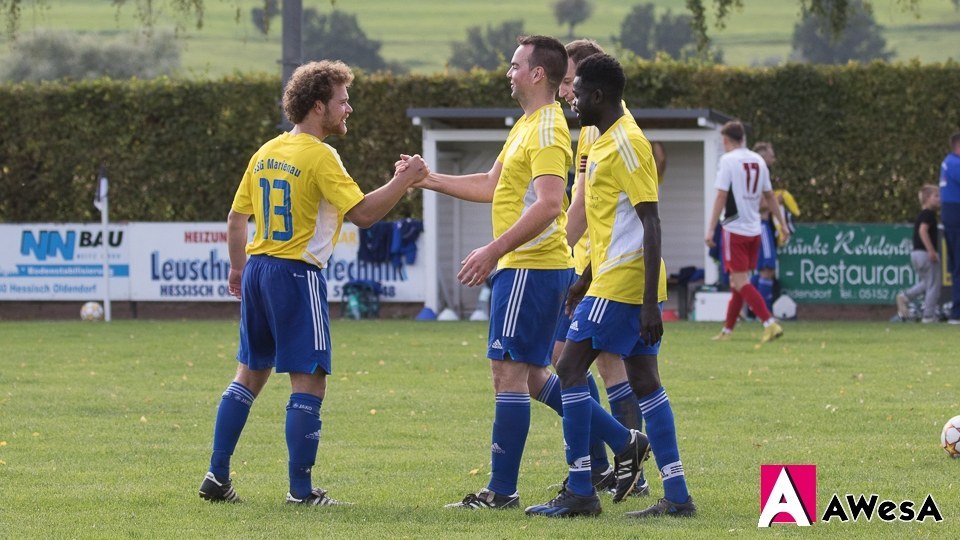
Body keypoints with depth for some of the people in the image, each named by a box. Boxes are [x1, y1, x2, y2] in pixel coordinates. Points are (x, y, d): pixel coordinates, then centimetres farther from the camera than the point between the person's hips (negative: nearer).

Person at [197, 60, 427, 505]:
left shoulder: (266, 153, 11)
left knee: (250, 375, 15)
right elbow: (363, 213, -19)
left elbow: (236, 218, 16)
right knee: (309, 381, -2)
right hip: (297, 274, -8)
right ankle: (301, 489, -3)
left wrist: (238, 268, 28)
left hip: (257, 269, 8)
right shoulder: (319, 156, -12)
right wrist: (403, 181, -10)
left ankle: (217, 476, 13)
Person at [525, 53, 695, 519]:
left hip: (621, 283, -10)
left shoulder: (627, 144, -15)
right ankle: (677, 495, 6)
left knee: (570, 369, -6)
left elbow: (650, 224, -20)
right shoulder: (605, 142, 16)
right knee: (644, 381, 7)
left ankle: (580, 492, -5)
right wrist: (586, 280, 29)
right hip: (611, 280, 10)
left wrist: (649, 302, -23)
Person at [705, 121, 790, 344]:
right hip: (754, 231, 7)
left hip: (735, 229, -7)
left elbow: (721, 196, -14)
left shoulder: (728, 160, -9)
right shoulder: (758, 161, 10)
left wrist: (711, 229, -14)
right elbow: (769, 196, 15)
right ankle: (727, 330, 21)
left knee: (741, 282, -8)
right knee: (738, 282, 15)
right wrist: (782, 224, 22)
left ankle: (770, 323, -21)